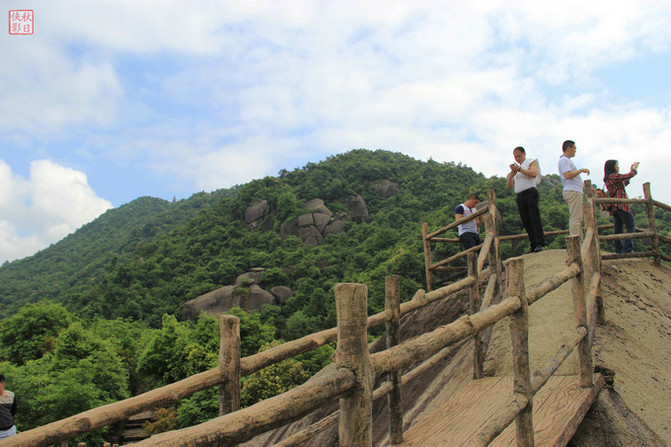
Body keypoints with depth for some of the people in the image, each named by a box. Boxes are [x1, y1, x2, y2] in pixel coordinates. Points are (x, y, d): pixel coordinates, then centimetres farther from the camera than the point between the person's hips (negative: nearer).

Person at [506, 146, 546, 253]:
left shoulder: (532, 161, 10)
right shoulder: (515, 168, 26)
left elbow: (534, 174, -12)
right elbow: (509, 186, 19)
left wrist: (519, 169, -19)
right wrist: (511, 176, 0)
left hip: (530, 193, -6)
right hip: (520, 197, 6)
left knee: (535, 219, -15)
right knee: (526, 222, 0)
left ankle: (540, 244, -19)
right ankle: (533, 246, 0)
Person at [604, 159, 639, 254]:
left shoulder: (607, 179, 18)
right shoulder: (613, 176, -10)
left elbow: (624, 183, 27)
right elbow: (630, 175, -8)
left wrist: (631, 170, 29)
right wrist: (635, 168, 12)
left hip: (614, 206, 9)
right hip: (621, 204, -9)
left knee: (618, 228, 9)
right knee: (631, 226, -6)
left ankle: (619, 250, 10)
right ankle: (627, 249, -13)